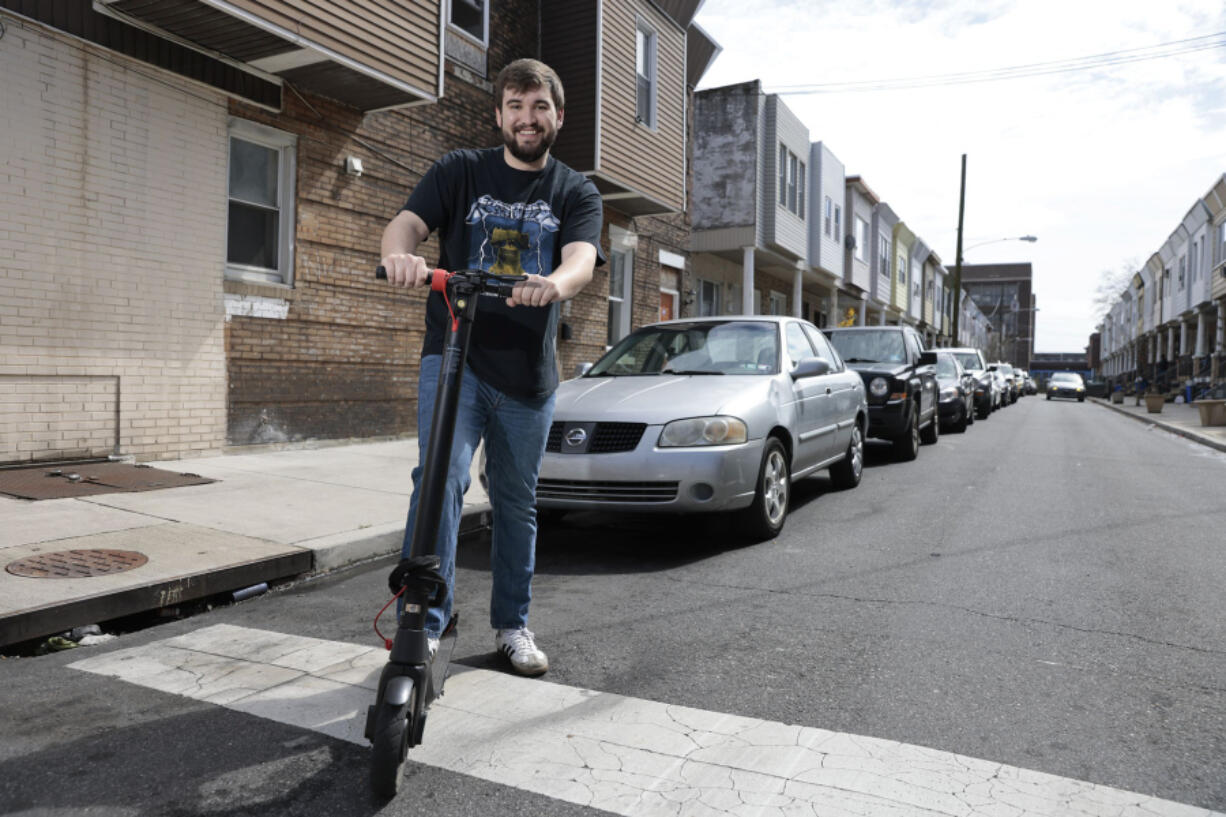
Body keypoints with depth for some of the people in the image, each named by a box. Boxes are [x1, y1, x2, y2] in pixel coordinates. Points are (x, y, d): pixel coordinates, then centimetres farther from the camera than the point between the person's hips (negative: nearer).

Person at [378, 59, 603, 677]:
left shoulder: (576, 193, 7)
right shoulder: (460, 172, 7)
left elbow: (582, 257, -12)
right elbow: (408, 222, -9)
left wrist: (554, 284, -37)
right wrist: (400, 253, -34)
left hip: (528, 375, 2)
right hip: (453, 356, -1)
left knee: (517, 502, 11)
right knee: (440, 477, -19)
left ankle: (512, 625, 27)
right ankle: (423, 627, -10)